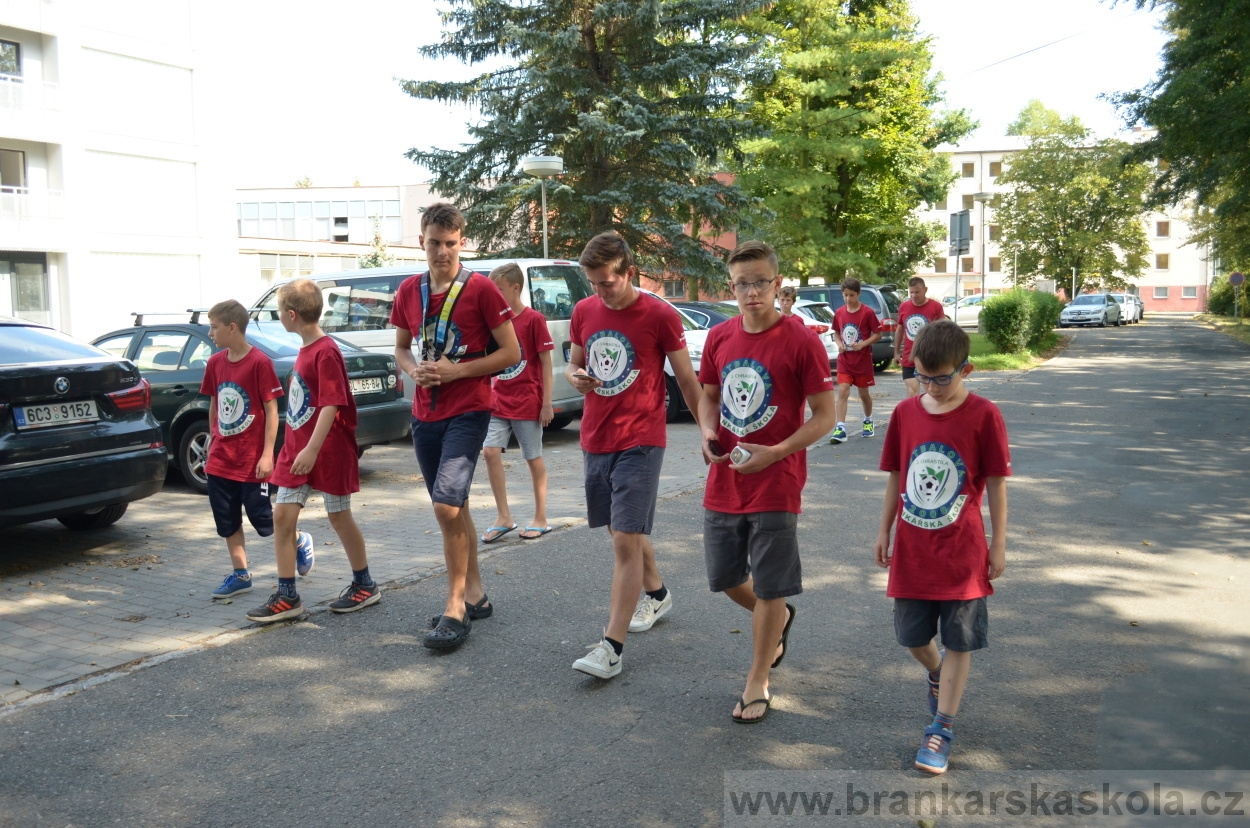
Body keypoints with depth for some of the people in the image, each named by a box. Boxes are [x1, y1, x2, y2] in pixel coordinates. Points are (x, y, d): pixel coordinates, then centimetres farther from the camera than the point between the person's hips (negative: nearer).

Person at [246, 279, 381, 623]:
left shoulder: (326, 352, -16)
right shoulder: (304, 350, 11)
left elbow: (331, 404, -23)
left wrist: (313, 449, -28)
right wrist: (298, 449, 20)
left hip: (329, 452, -8)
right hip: (297, 449, 8)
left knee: (339, 516, 4)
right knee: (282, 515, 2)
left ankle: (365, 586, 21)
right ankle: (287, 597, 8)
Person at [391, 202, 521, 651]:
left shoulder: (480, 289, -8)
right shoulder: (409, 291, 7)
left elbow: (511, 352, -7)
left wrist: (455, 371, -15)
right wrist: (414, 370, -4)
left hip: (467, 412, -6)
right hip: (425, 414, 6)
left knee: (446, 504, -18)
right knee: (453, 507, 14)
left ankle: (455, 605, -5)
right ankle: (475, 594, 28)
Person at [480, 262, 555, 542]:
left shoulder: (533, 319, -9)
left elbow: (546, 363, -9)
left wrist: (547, 403, -11)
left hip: (527, 403, -5)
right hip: (498, 401, 5)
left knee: (533, 458, 5)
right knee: (490, 451, -6)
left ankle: (541, 519, 16)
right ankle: (503, 517, 4)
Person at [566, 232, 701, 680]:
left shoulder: (660, 315, -10)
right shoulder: (583, 311, 5)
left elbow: (687, 380, -3)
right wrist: (574, 376, -7)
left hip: (640, 442, -6)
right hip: (595, 440, 6)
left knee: (625, 539, -11)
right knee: (623, 530, 19)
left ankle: (611, 648, -9)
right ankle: (657, 595, 44)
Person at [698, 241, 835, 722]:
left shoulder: (801, 342, -13)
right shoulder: (719, 338, 2)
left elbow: (824, 416, -11)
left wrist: (774, 452, -22)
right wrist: (709, 433, -5)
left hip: (776, 485, -5)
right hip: (723, 484, 5)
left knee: (770, 588, 6)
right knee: (724, 579, 16)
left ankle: (758, 682, 23)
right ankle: (778, 620, 45)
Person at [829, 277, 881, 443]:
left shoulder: (867, 312, -10)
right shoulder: (839, 313, 1)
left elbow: (878, 334, -6)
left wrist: (863, 344, -19)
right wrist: (839, 344, -7)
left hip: (863, 360, -2)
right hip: (844, 359, 2)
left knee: (863, 393, 12)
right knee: (842, 391, -10)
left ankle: (868, 421, 36)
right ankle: (840, 429, -13)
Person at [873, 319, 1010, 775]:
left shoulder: (983, 415, -10)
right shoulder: (905, 412, 0)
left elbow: (996, 484, -6)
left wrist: (998, 545, -4)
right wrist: (884, 531, 11)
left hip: (962, 551, -3)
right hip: (912, 549, 4)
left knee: (959, 642, 3)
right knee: (912, 636, 14)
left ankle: (942, 728, 14)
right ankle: (937, 674, 46)